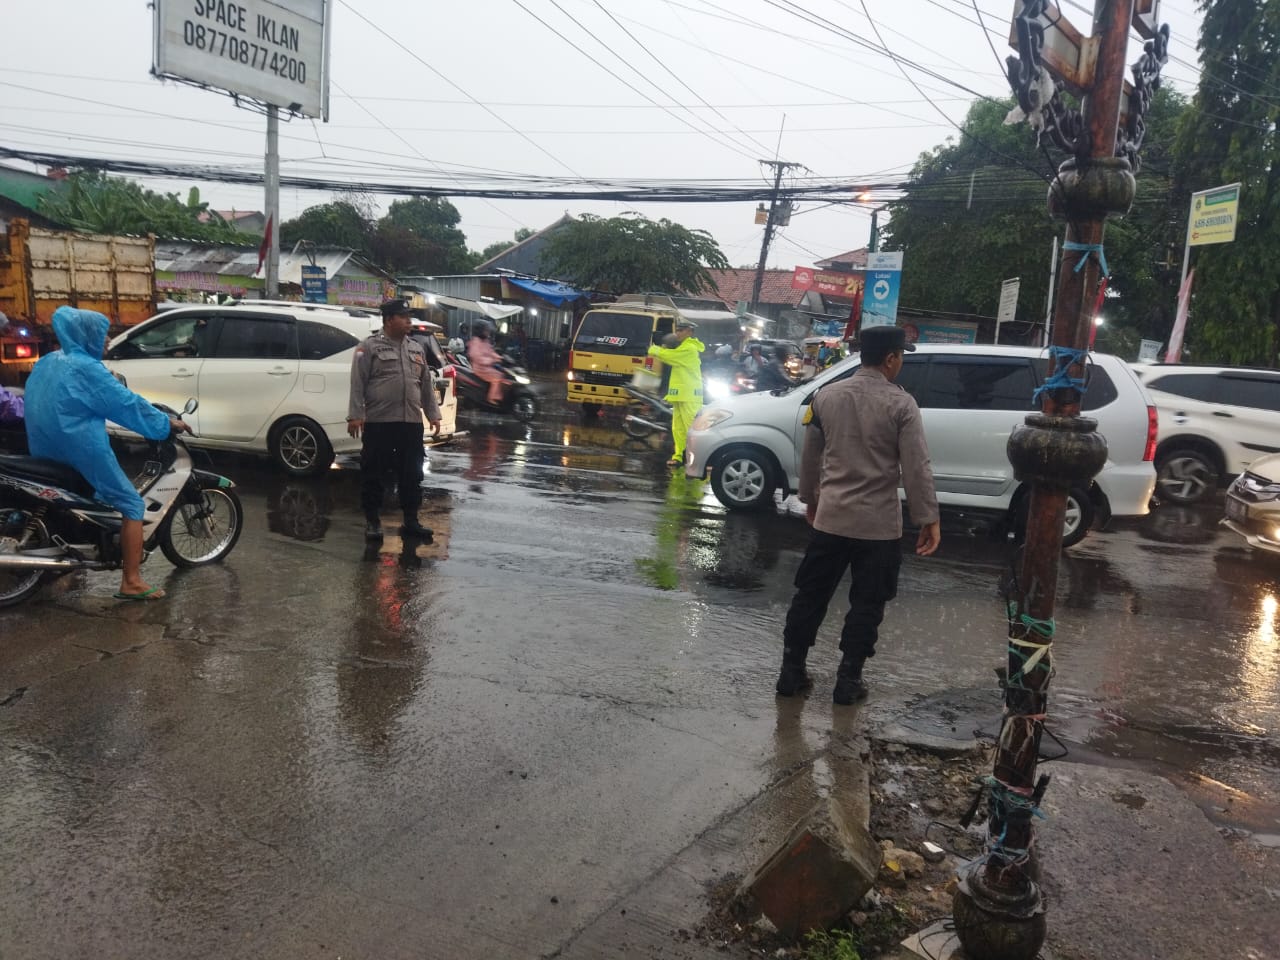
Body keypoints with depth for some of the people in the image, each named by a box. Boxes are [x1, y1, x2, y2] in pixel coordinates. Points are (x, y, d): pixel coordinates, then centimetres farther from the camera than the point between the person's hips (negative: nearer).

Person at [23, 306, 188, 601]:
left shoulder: (46, 363, 12)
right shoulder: (85, 368, -15)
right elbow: (126, 403, -15)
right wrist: (167, 423, -7)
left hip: (47, 450, 9)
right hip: (82, 450, -9)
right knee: (131, 504, -4)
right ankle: (131, 582, -10)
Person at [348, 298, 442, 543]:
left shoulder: (417, 349, 15)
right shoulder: (369, 346, -1)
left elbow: (427, 384, 18)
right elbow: (357, 383, -5)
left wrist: (433, 414, 13)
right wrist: (355, 415, -12)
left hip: (411, 422, 5)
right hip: (378, 422, -5)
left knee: (412, 473, 8)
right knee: (373, 473, 1)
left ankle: (410, 521, 18)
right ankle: (372, 521, 12)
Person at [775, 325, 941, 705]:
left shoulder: (826, 395, 2)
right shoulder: (901, 404, -10)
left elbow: (810, 457, 9)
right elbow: (916, 468, -11)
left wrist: (809, 499, 22)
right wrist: (929, 519, -5)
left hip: (831, 517, 4)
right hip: (880, 523, -3)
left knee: (811, 595, 12)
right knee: (866, 604, 9)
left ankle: (791, 671, 18)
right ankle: (848, 680, 15)